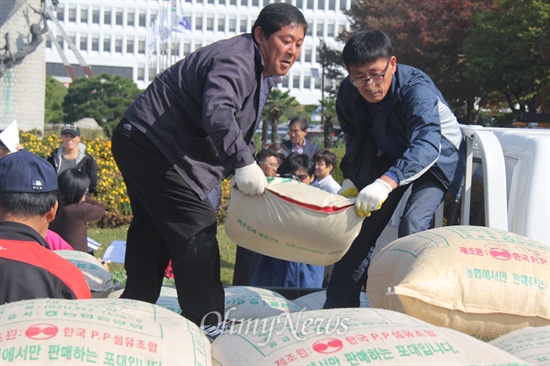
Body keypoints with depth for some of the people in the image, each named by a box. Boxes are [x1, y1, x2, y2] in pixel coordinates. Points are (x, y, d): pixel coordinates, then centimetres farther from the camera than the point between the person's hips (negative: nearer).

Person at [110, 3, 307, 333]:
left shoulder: (261, 74, 13)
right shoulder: (235, 61, -23)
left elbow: (240, 131, 21)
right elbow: (216, 114, -41)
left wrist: (243, 170, 7)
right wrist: (244, 163, -45)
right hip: (151, 144, -12)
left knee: (152, 230, 18)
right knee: (195, 229, -13)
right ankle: (206, 323, -10)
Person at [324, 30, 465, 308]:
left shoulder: (417, 88, -37)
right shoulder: (348, 93, -18)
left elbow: (427, 144, -54)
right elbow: (354, 139, 3)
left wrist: (387, 182, -67)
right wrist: (351, 179, -8)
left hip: (438, 156, -5)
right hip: (389, 157, 6)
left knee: (413, 225, -27)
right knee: (362, 226, 1)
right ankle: (338, 307, 10)